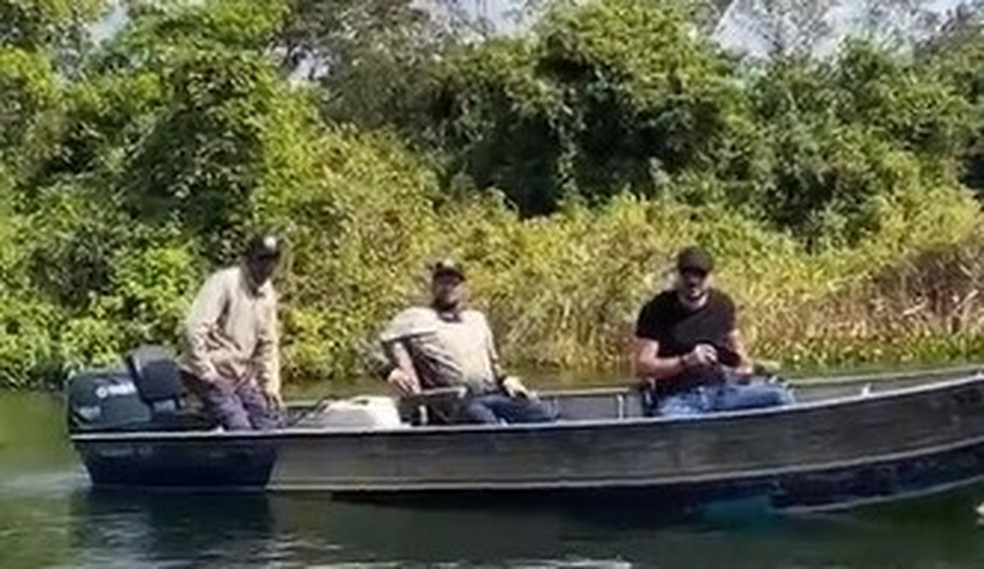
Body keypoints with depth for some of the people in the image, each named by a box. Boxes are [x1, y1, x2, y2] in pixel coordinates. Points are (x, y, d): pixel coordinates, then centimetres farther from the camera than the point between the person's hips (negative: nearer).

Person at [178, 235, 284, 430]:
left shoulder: (268, 294, 8)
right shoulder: (223, 282, -16)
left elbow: (268, 344, 15)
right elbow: (194, 328, -24)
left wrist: (270, 386, 8)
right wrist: (207, 373, -22)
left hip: (241, 376, 8)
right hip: (211, 375, -8)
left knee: (269, 426, 3)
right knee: (241, 431, -18)